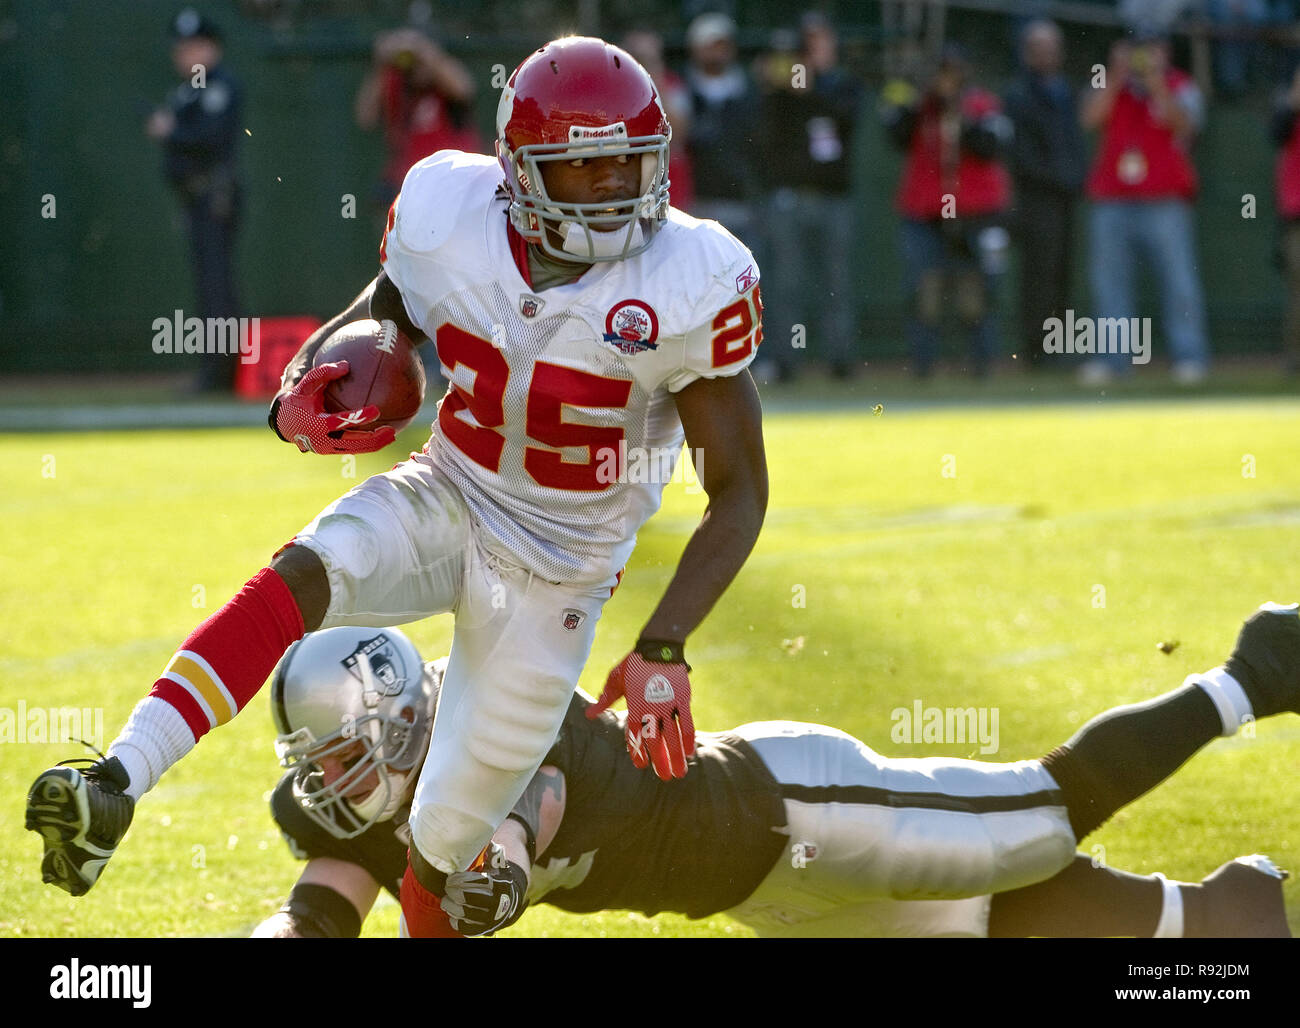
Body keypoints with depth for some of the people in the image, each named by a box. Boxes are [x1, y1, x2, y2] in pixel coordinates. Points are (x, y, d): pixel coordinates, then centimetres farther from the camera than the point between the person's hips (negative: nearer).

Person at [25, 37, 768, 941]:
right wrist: (301, 399, -14)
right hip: (447, 499, 2)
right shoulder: (452, 222, -11)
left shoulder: (687, 287, -21)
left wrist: (664, 651, -24)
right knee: (300, 577, -30)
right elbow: (377, 321, 10)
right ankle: (115, 786, -41)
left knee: (441, 852, 0)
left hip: (556, 569, -2)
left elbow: (740, 492, -14)